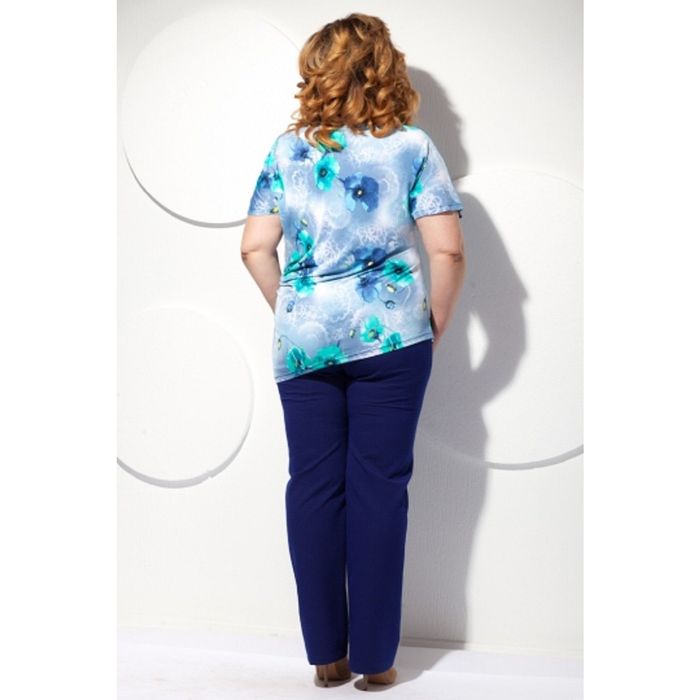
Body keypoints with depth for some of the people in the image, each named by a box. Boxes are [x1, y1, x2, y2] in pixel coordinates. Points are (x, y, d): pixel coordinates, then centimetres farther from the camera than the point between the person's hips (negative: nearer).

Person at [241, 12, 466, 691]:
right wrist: (435, 323, 5)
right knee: (379, 488, 5)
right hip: (389, 336, -2)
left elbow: (255, 248, 3)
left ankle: (325, 653, 15)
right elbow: (447, 251, -9)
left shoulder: (287, 148, 5)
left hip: (302, 341, 2)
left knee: (313, 488, 8)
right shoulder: (412, 145, 0)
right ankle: (374, 657, 12)